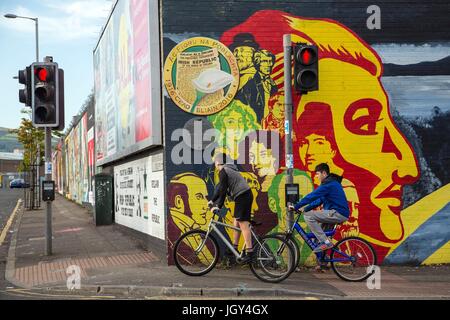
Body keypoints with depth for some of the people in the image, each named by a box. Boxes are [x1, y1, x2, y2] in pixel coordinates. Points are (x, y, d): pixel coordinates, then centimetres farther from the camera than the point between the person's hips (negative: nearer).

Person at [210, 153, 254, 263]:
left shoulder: (223, 171, -6)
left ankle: (249, 253, -15)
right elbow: (221, 189, 30)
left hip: (241, 197, -10)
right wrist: (213, 201, 34)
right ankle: (234, 248, 23)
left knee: (243, 224, -11)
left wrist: (218, 206, -8)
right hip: (247, 195, 10)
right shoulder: (229, 170, 24)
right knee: (236, 222, 16)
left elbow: (223, 190, -12)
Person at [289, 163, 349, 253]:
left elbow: (312, 196, -17)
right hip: (341, 213, 11)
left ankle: (325, 242, -14)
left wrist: (296, 207, -11)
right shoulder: (331, 183, 19)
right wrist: (305, 209, 14)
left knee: (308, 216, -14)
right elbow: (320, 200, 21)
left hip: (338, 214, -11)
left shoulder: (328, 184, -13)